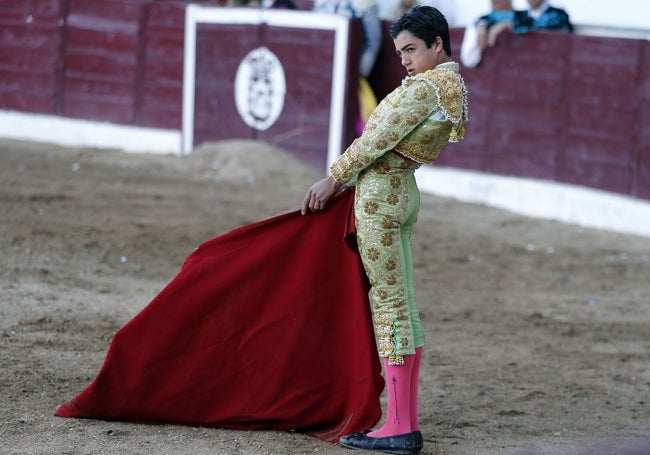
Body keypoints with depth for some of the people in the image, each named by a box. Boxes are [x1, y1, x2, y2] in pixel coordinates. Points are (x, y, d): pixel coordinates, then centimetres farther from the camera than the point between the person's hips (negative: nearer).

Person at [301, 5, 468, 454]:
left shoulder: (424, 87, -16)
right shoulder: (455, 89, 14)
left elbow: (378, 139, -15)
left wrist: (333, 178, -6)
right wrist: (351, 180, 16)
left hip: (379, 194, -10)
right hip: (405, 193, 10)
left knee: (389, 303, -8)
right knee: (403, 306, 9)